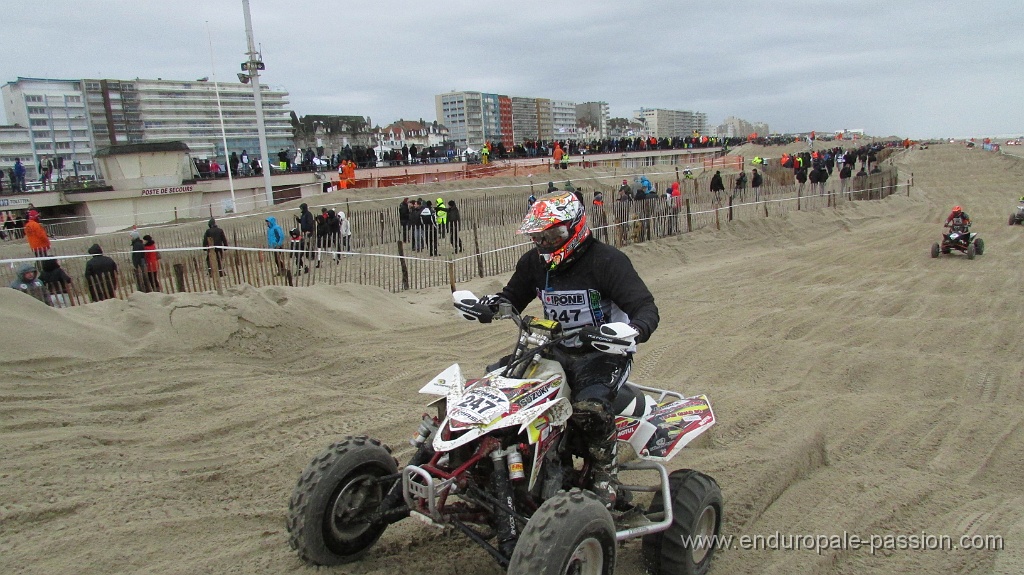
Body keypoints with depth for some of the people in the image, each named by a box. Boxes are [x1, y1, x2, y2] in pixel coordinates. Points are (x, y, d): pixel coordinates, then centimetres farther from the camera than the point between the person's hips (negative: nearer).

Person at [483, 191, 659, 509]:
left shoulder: (607, 260, -15)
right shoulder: (534, 262, 5)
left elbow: (646, 307, -20)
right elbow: (513, 297, 20)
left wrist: (633, 330, -43)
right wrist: (492, 303, -5)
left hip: (603, 352, -6)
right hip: (557, 351, 7)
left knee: (589, 405, -35)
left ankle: (605, 476, -6)